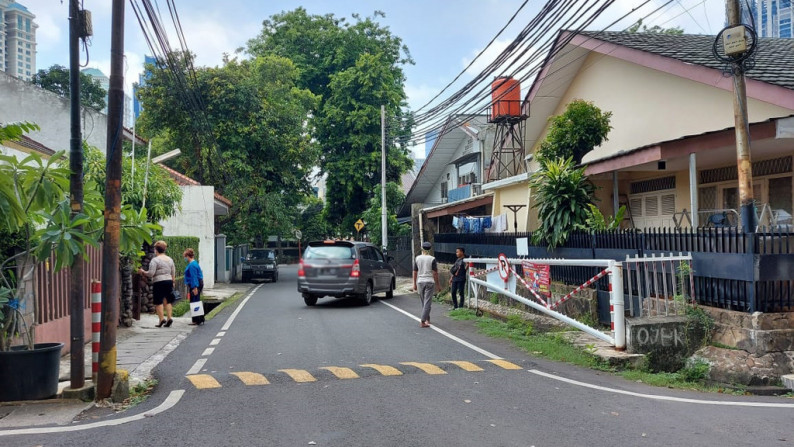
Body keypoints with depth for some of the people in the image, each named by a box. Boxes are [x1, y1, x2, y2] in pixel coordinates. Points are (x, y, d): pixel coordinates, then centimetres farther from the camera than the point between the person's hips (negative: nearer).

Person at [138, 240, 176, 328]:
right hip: (169, 281, 6)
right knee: (167, 301, 10)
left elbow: (151, 273, -14)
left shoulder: (155, 260, -9)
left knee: (158, 302, 1)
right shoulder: (170, 259, 12)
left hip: (159, 282, -6)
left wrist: (142, 271, 2)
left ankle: (162, 319, -5)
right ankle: (169, 318, 3)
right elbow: (173, 273, 14)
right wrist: (172, 282, 22)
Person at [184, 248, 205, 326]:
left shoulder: (192, 265, -17)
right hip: (198, 284, 11)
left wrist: (195, 287, -24)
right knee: (196, 302, 14)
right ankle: (200, 319, 19)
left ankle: (196, 320, -3)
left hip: (194, 285, -11)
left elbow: (194, 277, -22)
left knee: (194, 302, -6)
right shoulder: (194, 263, 16)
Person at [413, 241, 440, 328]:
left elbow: (415, 272, 5)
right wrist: (437, 285, 1)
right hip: (429, 282, -3)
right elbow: (435, 273, -6)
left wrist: (414, 284, 14)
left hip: (420, 282, 3)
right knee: (427, 302, -3)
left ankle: (427, 319, 27)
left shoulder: (417, 258, 1)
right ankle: (422, 321, -11)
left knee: (424, 302, 17)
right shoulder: (432, 259, -6)